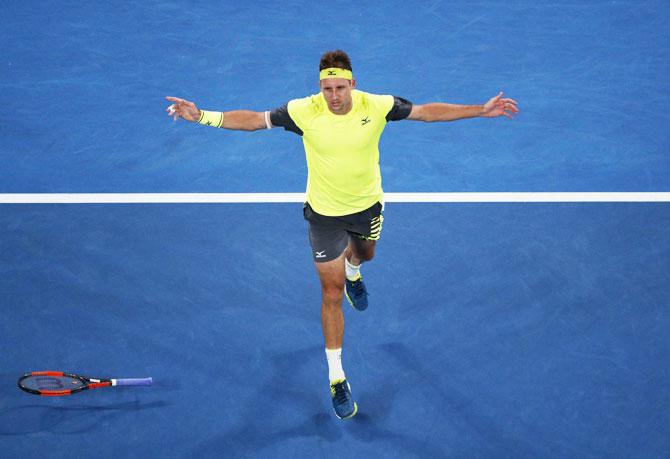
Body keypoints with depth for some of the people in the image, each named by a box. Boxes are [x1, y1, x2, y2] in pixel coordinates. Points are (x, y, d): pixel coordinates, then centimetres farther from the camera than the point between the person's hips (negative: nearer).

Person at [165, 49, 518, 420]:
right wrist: (203, 116, -26)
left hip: (368, 205, 2)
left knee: (364, 253, 33)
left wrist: (480, 110, -10)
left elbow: (426, 111, -10)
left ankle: (352, 272, 74)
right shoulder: (304, 111, -25)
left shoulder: (377, 106, -21)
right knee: (331, 295, 1)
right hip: (324, 212, -2)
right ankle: (337, 378, 12)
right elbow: (254, 119, -16)